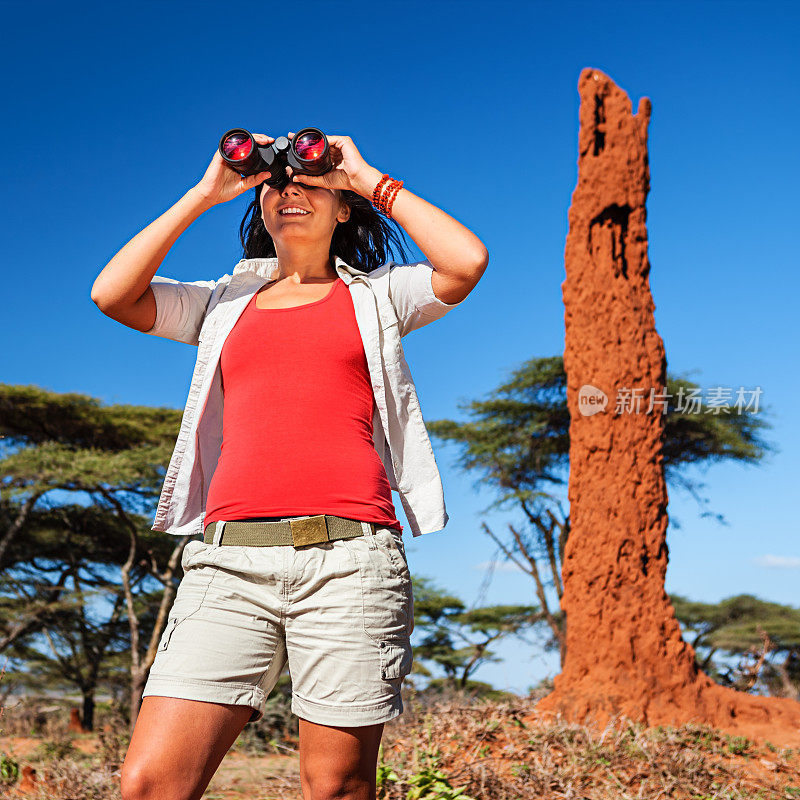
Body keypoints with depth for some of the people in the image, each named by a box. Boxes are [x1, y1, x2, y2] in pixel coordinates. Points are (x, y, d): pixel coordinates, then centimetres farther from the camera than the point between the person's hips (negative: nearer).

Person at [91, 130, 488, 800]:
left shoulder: (376, 294, 17)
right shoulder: (226, 301, 23)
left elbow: (468, 261, -2)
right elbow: (112, 293, 8)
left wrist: (372, 181, 9)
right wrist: (205, 193, 13)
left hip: (347, 557, -2)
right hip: (230, 560, 2)